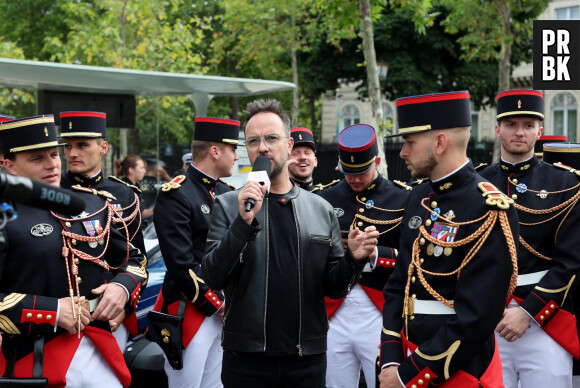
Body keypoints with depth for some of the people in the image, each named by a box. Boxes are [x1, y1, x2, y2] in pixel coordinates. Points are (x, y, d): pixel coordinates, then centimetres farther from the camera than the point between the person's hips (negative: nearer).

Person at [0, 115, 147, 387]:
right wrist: (52, 311, -18)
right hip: (34, 362, -5)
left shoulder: (93, 204, 11)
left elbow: (134, 260, 21)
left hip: (98, 351, 5)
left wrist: (122, 287, 0)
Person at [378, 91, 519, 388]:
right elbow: (398, 285, 8)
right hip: (408, 360, 7)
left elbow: (476, 317, -22)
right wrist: (390, 362, -3)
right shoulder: (420, 198, 6)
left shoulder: (489, 211, -18)